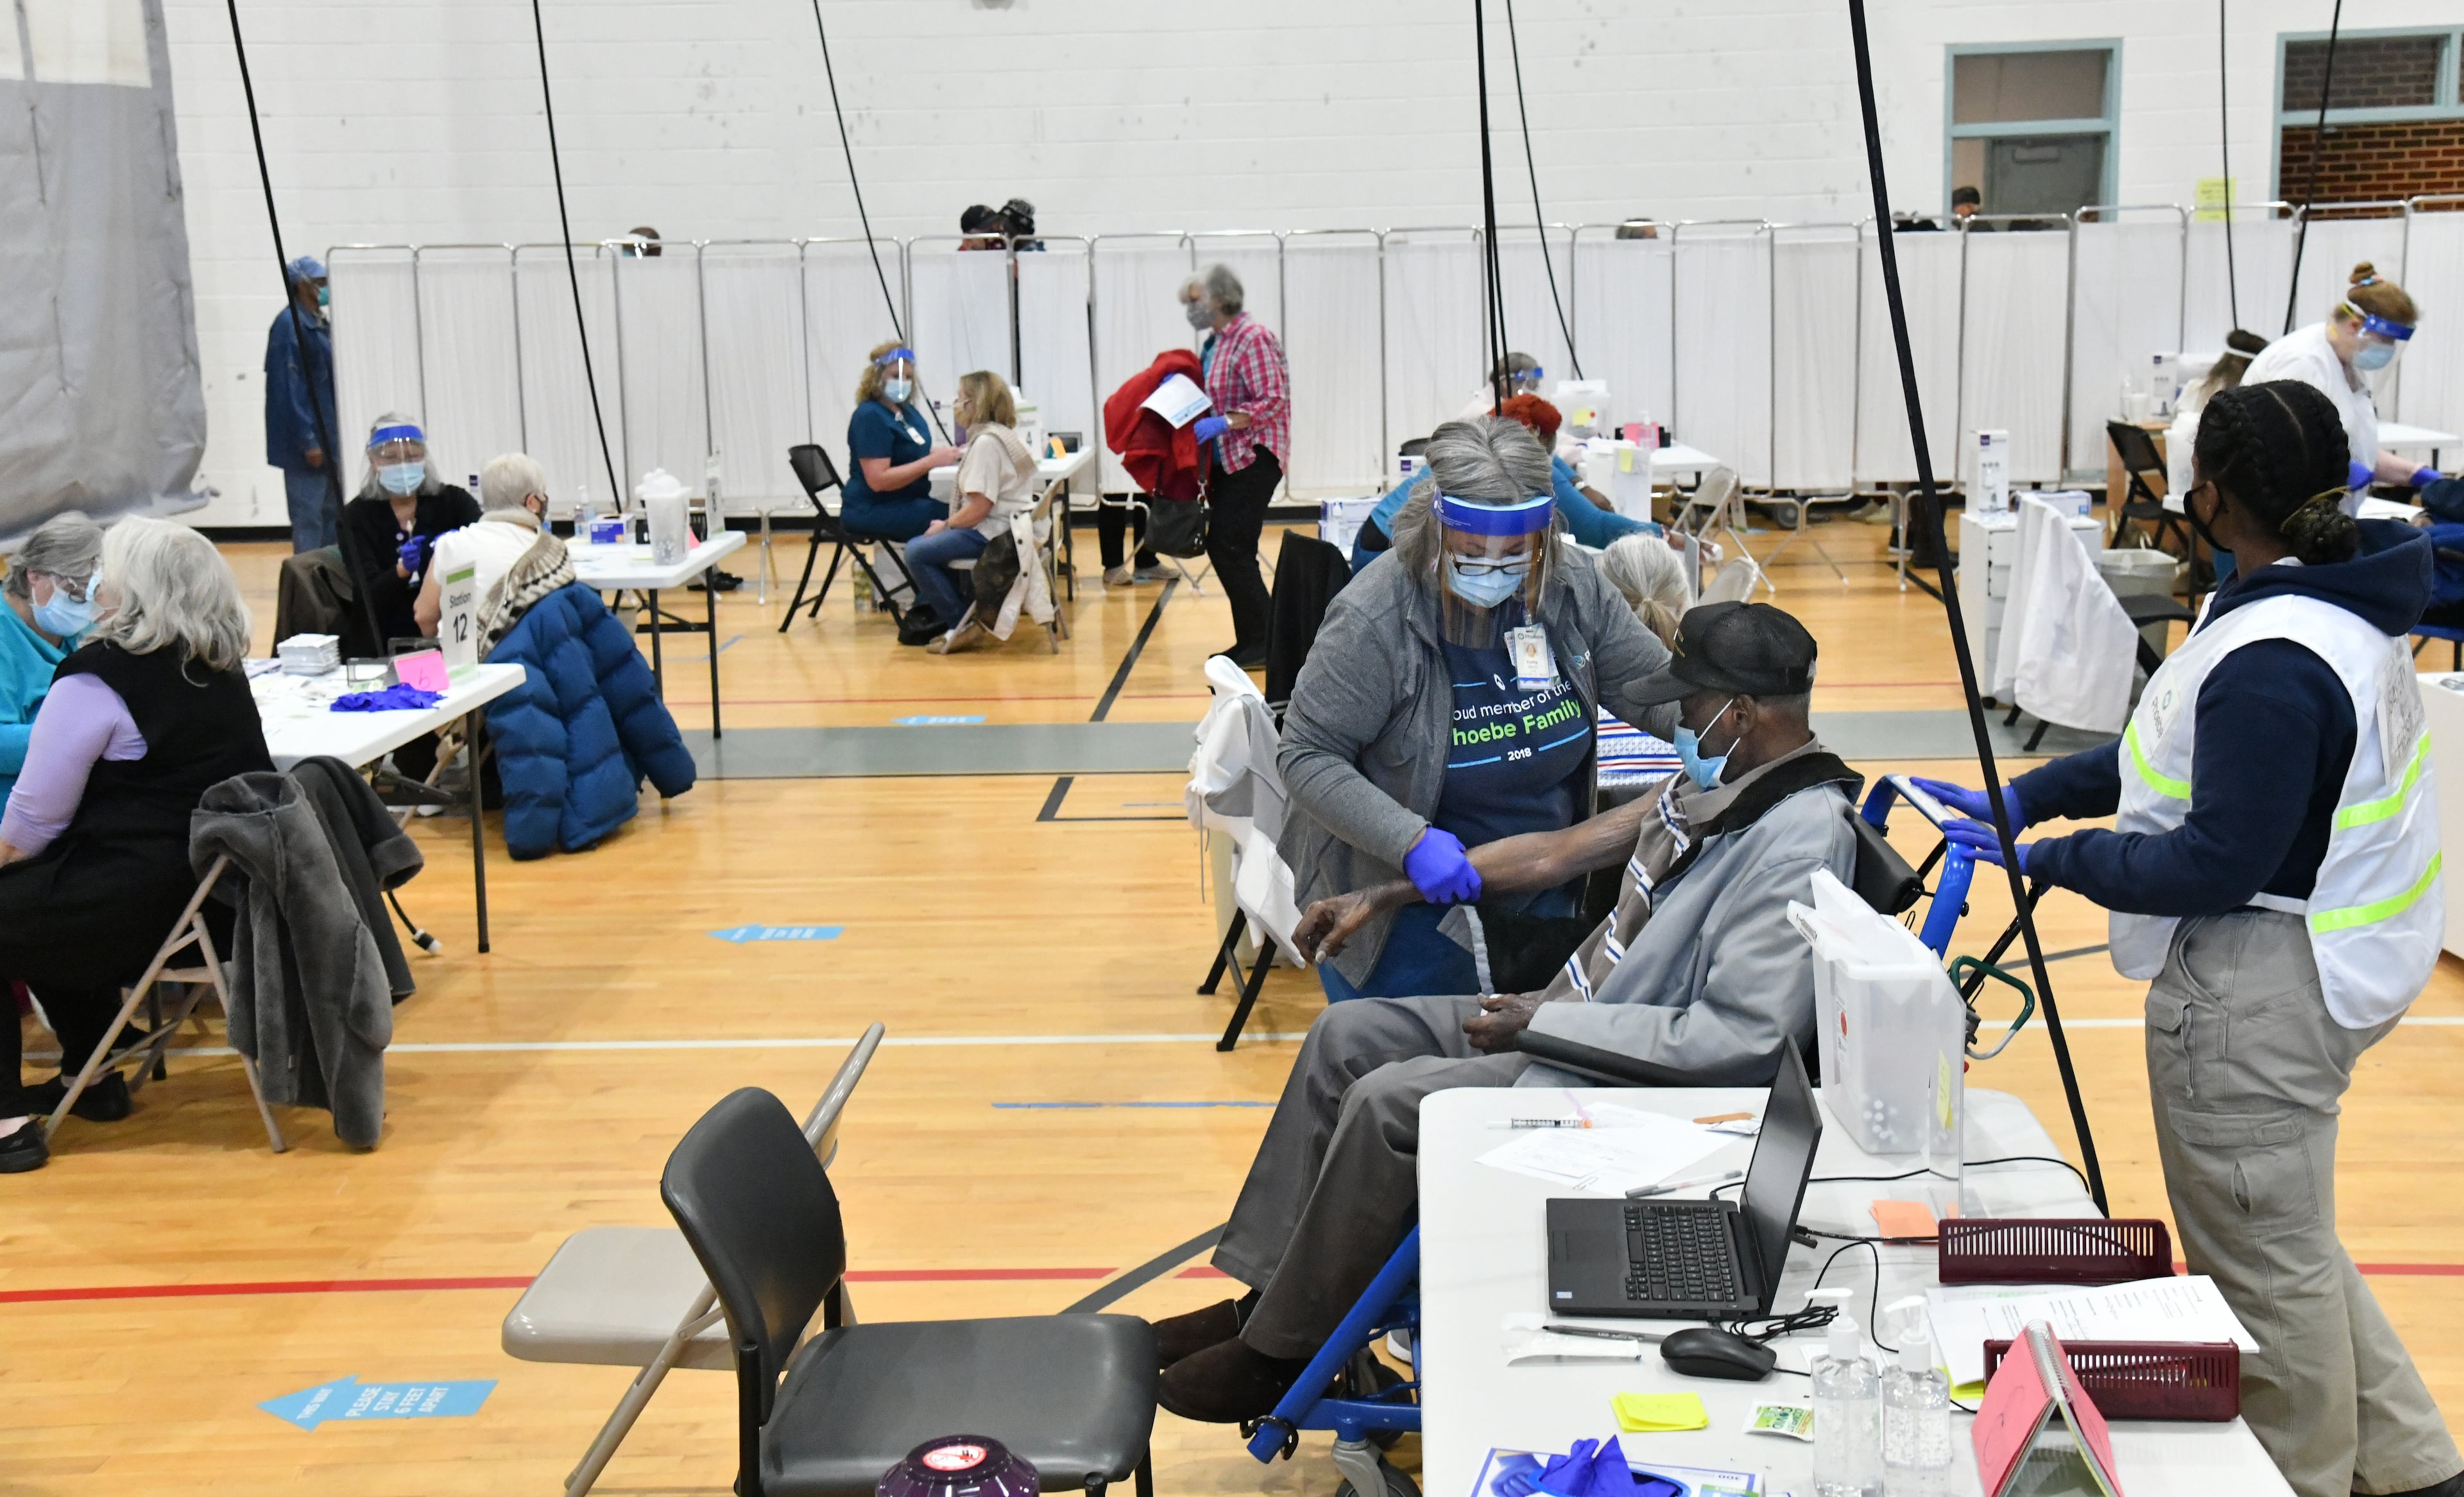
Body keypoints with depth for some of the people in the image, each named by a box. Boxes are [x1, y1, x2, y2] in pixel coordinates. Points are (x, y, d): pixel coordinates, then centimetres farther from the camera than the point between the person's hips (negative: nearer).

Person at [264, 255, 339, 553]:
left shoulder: (321, 324, 14)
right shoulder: (289, 325, -14)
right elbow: (289, 387, -19)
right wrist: (307, 441, -21)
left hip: (328, 438, 9)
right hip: (306, 445, -9)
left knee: (333, 515, 14)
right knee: (308, 519, -5)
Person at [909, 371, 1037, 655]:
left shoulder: (986, 442, -17)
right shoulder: (1001, 435, 15)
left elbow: (979, 508, -22)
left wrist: (946, 525, -6)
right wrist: (948, 525, 9)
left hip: (995, 533, -11)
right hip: (1010, 528, 11)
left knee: (918, 553, -11)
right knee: (921, 544, 19)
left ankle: (965, 626, -5)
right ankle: (972, 616, 17)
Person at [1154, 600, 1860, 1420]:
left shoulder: (1802, 838, -23)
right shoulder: (1716, 782, 7)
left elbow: (1742, 1038, -28)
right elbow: (1558, 852, 13)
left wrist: (1545, 1024, -20)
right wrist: (1381, 896, 13)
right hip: (1563, 1017, 10)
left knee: (1387, 1102, -20)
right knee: (1347, 1035, 5)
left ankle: (1282, 1354, -3)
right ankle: (1260, 1297, 10)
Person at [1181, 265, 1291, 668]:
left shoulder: (1252, 337, -14)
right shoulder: (1216, 341, 13)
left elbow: (1273, 400, -20)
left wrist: (1221, 423, -26)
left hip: (1254, 457, -9)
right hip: (1226, 460, 9)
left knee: (1231, 547, -12)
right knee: (1223, 549, 8)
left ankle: (1263, 645, -6)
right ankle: (1250, 641, 15)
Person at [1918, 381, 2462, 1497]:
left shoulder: (2274, 667, -28)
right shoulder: (2333, 602, 5)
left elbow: (2217, 864, -25)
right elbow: (2174, 752, 11)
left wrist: (2055, 857, -15)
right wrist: (2026, 796, 7)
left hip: (2259, 988, -11)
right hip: (2313, 961, 11)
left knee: (2267, 1268, 9)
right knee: (2286, 1243, 26)